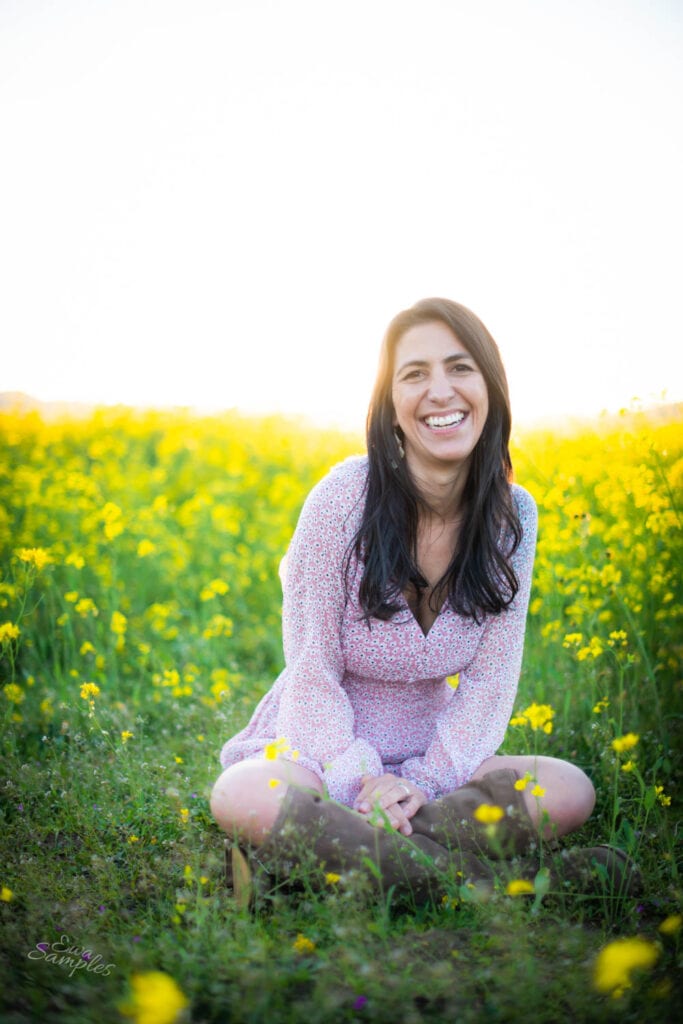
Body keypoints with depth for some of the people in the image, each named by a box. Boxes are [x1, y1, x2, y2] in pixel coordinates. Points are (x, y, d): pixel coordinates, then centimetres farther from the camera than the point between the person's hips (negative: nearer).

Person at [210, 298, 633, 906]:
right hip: (325, 752, -4)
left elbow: (491, 677, -6)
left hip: (433, 762, 4)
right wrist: (365, 782, -25)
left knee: (572, 791, -22)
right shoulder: (343, 498, -19)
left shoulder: (512, 516, -7)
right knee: (242, 796, -36)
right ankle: (476, 879, -26)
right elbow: (311, 673, -14)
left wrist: (426, 781, -19)